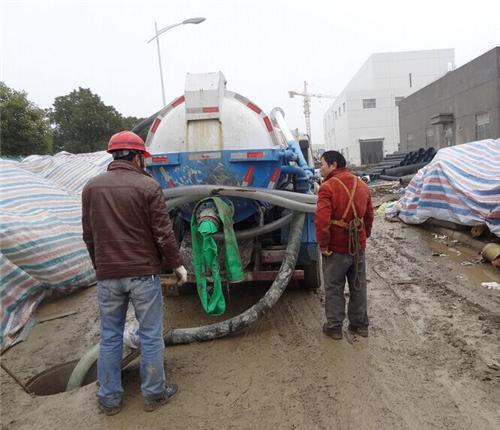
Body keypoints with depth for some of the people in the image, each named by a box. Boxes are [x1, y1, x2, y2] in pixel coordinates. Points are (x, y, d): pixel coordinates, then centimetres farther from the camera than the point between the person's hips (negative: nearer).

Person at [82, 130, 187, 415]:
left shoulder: (92, 187, 4)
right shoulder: (147, 186, -11)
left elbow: (89, 236, 11)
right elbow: (163, 233, -11)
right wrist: (177, 264, 2)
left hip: (107, 275, 4)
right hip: (143, 273, -4)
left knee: (110, 337, 16)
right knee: (151, 335, 10)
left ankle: (109, 398, 28)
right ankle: (154, 393, 23)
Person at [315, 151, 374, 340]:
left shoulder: (327, 187, -18)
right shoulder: (362, 185, 5)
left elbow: (322, 221, -27)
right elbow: (369, 215, 12)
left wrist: (323, 244, -16)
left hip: (337, 248, -6)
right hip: (358, 246, 6)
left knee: (334, 289, 9)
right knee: (358, 286, 18)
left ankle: (334, 327, 19)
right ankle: (360, 324, 30)